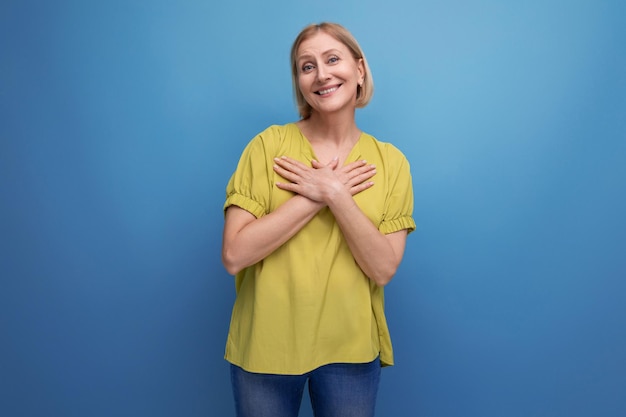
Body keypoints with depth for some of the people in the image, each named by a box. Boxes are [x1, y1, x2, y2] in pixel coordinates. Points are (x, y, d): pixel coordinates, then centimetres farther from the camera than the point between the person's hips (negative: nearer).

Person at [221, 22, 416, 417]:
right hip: (265, 345, 0)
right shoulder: (270, 145, -8)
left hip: (351, 349, 1)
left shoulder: (391, 162, -3)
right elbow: (234, 255, -15)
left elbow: (383, 269, -10)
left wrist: (335, 195, -20)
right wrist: (317, 197, -18)